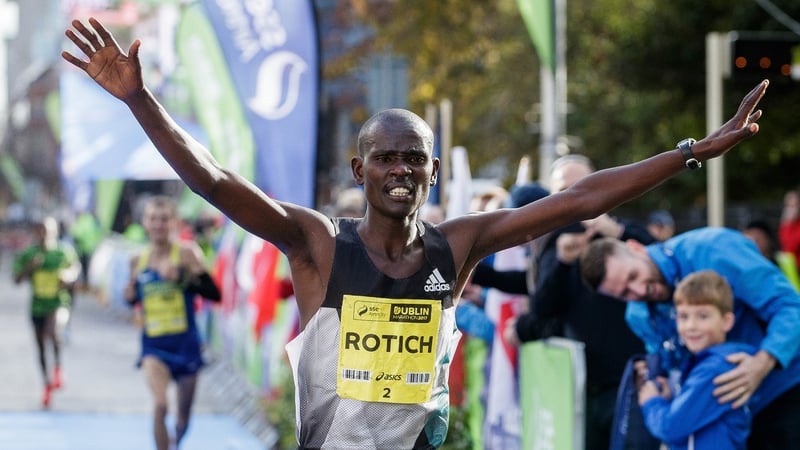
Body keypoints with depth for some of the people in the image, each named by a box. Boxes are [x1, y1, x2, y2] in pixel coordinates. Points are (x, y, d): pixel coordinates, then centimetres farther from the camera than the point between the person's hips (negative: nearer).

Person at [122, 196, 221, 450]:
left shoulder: (186, 253, -6)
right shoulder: (138, 261, 5)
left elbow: (214, 293, -14)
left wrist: (182, 277, -25)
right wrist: (130, 297, -2)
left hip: (185, 343, -1)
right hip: (153, 345, 1)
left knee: (183, 417, 12)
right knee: (160, 406, -23)